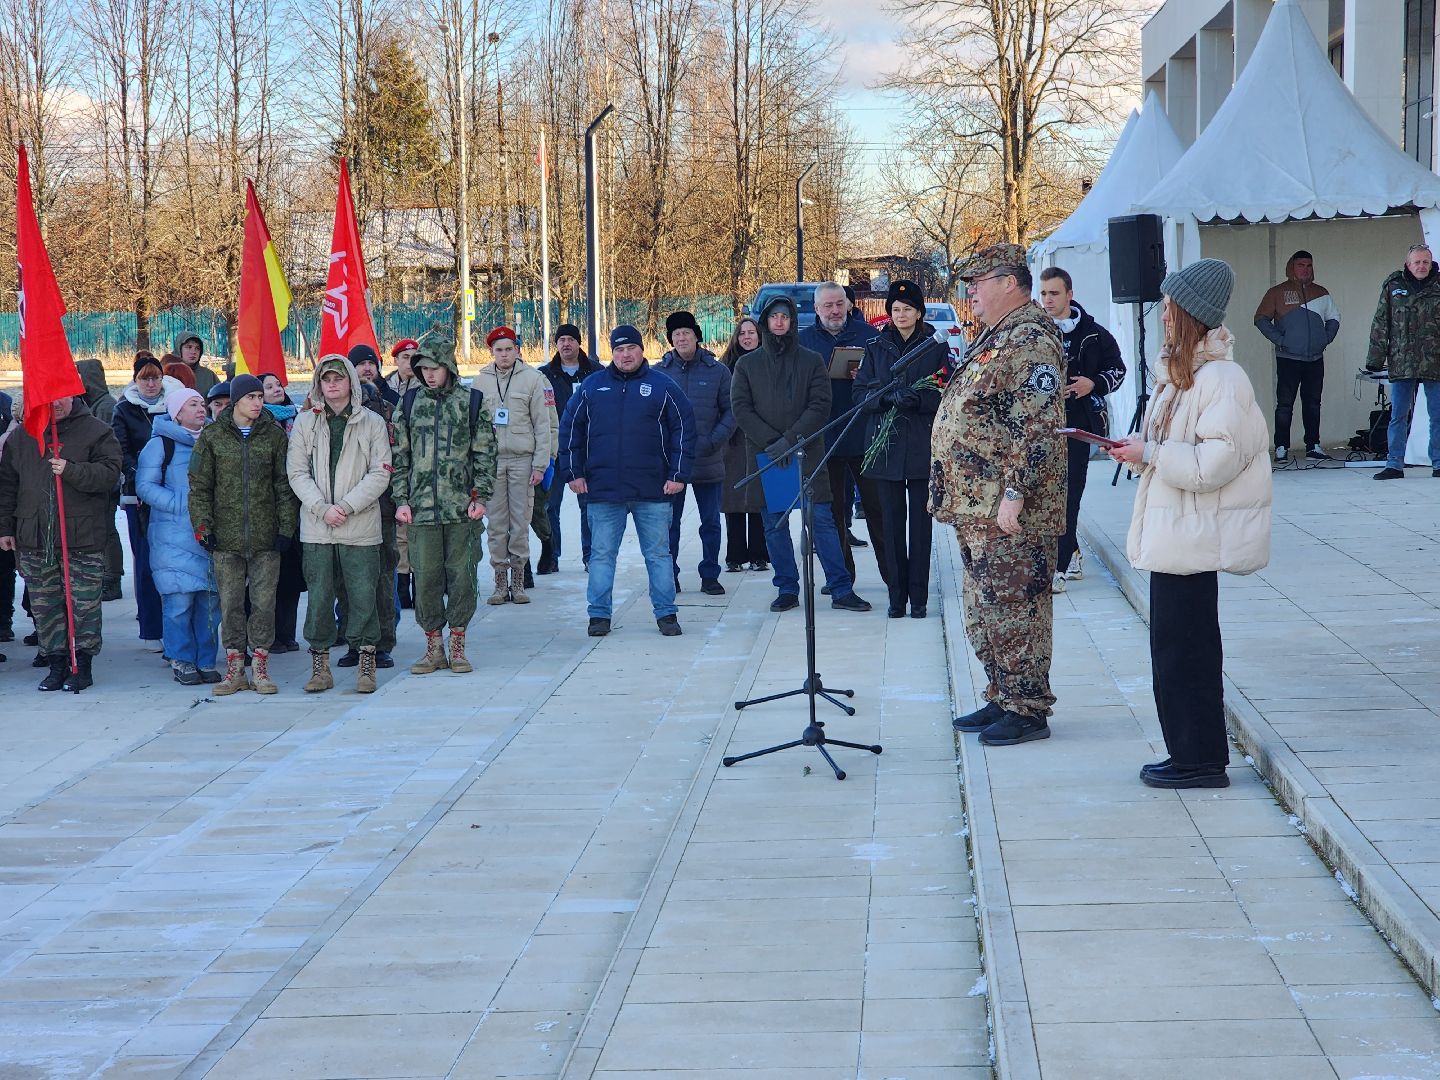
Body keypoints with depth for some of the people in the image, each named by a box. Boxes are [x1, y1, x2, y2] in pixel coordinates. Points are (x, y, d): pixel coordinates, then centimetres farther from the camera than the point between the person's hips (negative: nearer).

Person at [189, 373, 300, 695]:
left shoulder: (274, 434, 5)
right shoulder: (212, 436, 3)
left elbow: (285, 485, 6)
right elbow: (199, 486, 5)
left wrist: (286, 528, 1)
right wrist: (203, 527, -2)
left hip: (266, 536, 0)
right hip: (226, 536, 0)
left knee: (264, 601, 1)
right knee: (230, 602, 3)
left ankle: (260, 665, 10)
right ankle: (235, 667, 10)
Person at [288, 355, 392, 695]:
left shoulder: (372, 423, 3)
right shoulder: (305, 422, 7)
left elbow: (380, 473, -3)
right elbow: (297, 472, 3)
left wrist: (346, 506, -12)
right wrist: (322, 509, -10)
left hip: (361, 527, -1)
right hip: (316, 528, 1)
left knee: (363, 596, -1)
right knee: (319, 596, 3)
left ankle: (366, 664, 9)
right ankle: (320, 664, 12)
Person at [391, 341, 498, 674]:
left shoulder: (472, 402, 4)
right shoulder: (409, 403, 9)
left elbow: (485, 454, 5)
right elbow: (400, 456, 10)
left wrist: (481, 497, -4)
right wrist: (401, 500, 2)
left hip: (462, 508, -1)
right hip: (421, 507, 1)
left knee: (462, 575, 2)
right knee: (425, 577, 1)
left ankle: (457, 646, 12)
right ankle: (433, 646, 11)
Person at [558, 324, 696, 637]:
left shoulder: (662, 386, 3)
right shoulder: (591, 387, 7)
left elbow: (684, 429, 3)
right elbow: (570, 429, 11)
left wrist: (679, 475, -3)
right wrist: (572, 472, 4)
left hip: (653, 492, -1)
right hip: (603, 491, 1)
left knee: (658, 554, 5)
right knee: (601, 554, 4)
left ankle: (666, 613, 13)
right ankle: (599, 614, 11)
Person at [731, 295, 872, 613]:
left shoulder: (811, 362, 7)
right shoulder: (747, 364, 10)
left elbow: (820, 407, -2)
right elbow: (740, 408, 1)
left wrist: (790, 439, -14)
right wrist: (771, 442, -11)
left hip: (807, 453, -1)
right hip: (764, 455, 2)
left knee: (823, 520, -4)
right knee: (775, 525, 4)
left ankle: (842, 590, -2)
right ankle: (787, 589, 12)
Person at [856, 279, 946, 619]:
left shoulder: (936, 347, 4)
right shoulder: (876, 347, 11)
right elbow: (862, 392, 5)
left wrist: (916, 399, -19)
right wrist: (887, 397, -15)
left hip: (922, 445, -2)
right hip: (885, 444, 2)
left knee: (920, 520, 0)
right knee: (891, 521, 2)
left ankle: (919, 597, 5)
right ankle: (896, 595, 7)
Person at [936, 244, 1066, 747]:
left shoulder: (1031, 340, -15)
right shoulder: (994, 337, 18)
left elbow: (1038, 424, -23)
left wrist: (1015, 492, -26)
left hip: (1008, 507, -11)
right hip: (976, 505, 11)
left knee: (1014, 608, -5)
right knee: (985, 609, 15)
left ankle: (1028, 710, 2)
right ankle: (1002, 699, 24)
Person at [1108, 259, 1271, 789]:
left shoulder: (1220, 377, -17)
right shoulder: (1180, 371, 13)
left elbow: (1217, 461, -23)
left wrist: (1150, 455, -18)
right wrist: (1140, 449, 4)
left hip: (1192, 540, -10)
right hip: (1173, 535, 10)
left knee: (1183, 651, -4)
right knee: (1176, 648, 15)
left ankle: (1201, 760, 4)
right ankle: (1193, 755, 23)